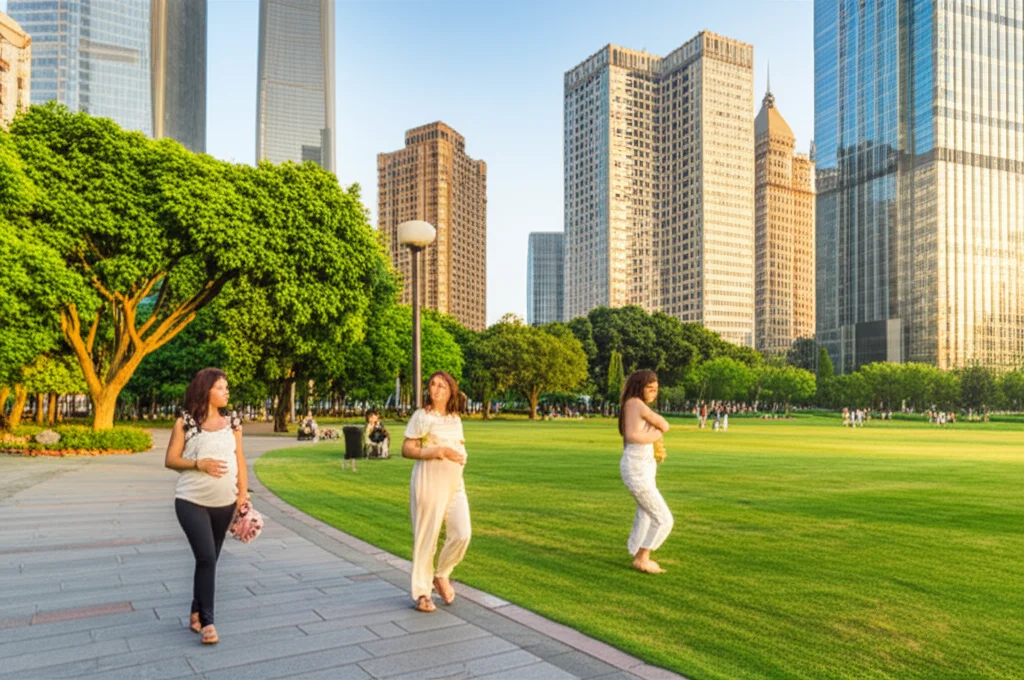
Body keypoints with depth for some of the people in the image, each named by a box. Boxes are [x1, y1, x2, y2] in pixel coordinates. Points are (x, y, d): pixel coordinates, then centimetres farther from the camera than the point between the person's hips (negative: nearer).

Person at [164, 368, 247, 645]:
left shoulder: (232, 424, 5)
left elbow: (240, 460, 7)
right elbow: (170, 460, -4)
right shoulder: (185, 422, -5)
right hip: (192, 502, -4)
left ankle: (197, 613, 30)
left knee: (210, 559, 14)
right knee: (206, 558, -12)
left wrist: (243, 493, 0)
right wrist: (199, 463, -19)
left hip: (224, 503, 4)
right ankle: (207, 620, -1)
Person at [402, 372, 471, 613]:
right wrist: (438, 451, -19)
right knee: (426, 537, 0)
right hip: (428, 483, -5)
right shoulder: (421, 416, -4)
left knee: (462, 534, -4)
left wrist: (461, 455, 4)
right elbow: (406, 449, -10)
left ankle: (441, 575, 22)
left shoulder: (455, 419, 13)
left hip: (454, 484, 5)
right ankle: (422, 592, 16)